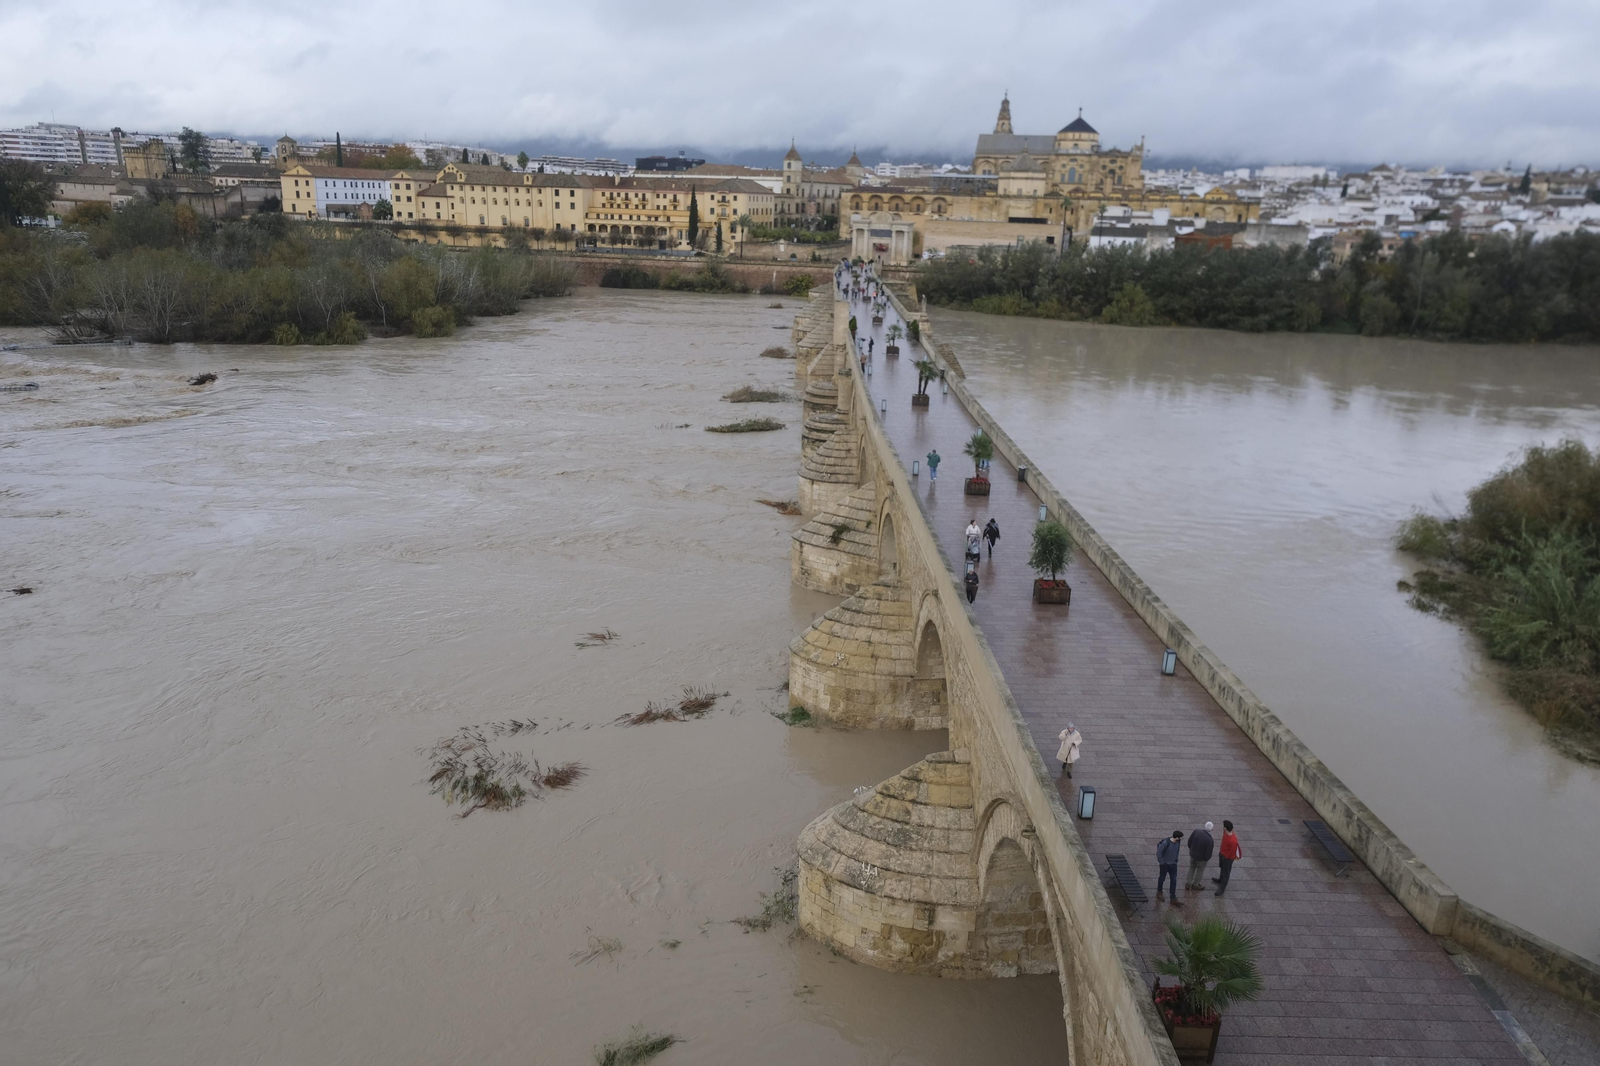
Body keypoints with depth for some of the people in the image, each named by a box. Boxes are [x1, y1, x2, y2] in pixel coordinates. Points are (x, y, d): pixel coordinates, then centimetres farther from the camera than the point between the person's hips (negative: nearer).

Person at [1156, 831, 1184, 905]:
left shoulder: (1178, 842, -9)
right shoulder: (1166, 843, -28)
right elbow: (1158, 852, -20)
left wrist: (1176, 860, 10)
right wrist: (1161, 862, -13)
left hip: (1173, 864, 5)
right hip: (1165, 864, -5)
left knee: (1174, 880, 5)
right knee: (1162, 878, 15)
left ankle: (1173, 898, 12)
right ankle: (1159, 892, 39)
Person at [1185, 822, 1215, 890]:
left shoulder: (1196, 831, -22)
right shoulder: (1210, 840, -34)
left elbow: (1189, 841, -9)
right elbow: (1208, 853, -25)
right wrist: (1207, 858, -1)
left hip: (1192, 854, 4)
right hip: (1201, 858, -4)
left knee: (1191, 868, 29)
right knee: (1200, 871, 25)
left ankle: (1188, 883, 40)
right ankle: (1195, 885, 45)